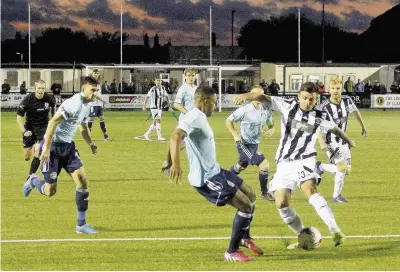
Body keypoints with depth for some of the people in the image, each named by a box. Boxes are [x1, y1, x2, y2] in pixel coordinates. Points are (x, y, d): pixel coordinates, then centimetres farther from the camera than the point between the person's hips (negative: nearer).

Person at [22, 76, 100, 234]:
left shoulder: (87, 105, 6)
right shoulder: (74, 104, -24)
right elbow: (53, 122, -28)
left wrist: (91, 143, 8)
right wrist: (46, 148, -31)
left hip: (68, 146, 8)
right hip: (53, 146, -8)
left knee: (82, 181, -6)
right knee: (50, 191, -3)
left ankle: (81, 224, 0)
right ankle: (33, 181, 33)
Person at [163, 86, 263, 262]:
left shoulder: (198, 117, 12)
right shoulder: (195, 117, -20)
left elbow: (177, 136, 22)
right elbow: (176, 136, -36)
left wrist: (170, 162, 26)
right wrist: (176, 164, -47)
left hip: (214, 171, 11)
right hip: (206, 179, -11)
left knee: (250, 196, 20)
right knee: (246, 205, -11)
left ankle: (245, 238, 40)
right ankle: (232, 252, 0)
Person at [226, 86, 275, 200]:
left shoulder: (266, 109, -3)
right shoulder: (245, 110, -20)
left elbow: (270, 123, 14)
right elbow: (228, 121, -10)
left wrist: (271, 129, -10)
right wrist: (235, 135, -23)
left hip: (255, 144, 8)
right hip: (244, 144, -8)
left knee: (241, 166, 28)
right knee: (264, 165, -15)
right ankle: (264, 192, 3)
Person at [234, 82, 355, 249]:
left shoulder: (320, 117, 1)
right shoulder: (288, 107, -3)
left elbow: (334, 128, 23)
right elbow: (264, 98, -15)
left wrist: (348, 141, 42)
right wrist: (247, 96, -36)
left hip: (304, 161, -2)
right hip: (284, 164, 2)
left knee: (311, 191, -29)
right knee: (281, 204, -7)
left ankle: (335, 231, -38)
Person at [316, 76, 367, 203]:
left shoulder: (347, 100, -6)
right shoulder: (323, 107, -21)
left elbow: (355, 111, 15)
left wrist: (363, 126, 26)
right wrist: (321, 143, -29)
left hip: (343, 140, 6)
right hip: (330, 142, -6)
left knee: (347, 171, 7)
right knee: (342, 168, -13)